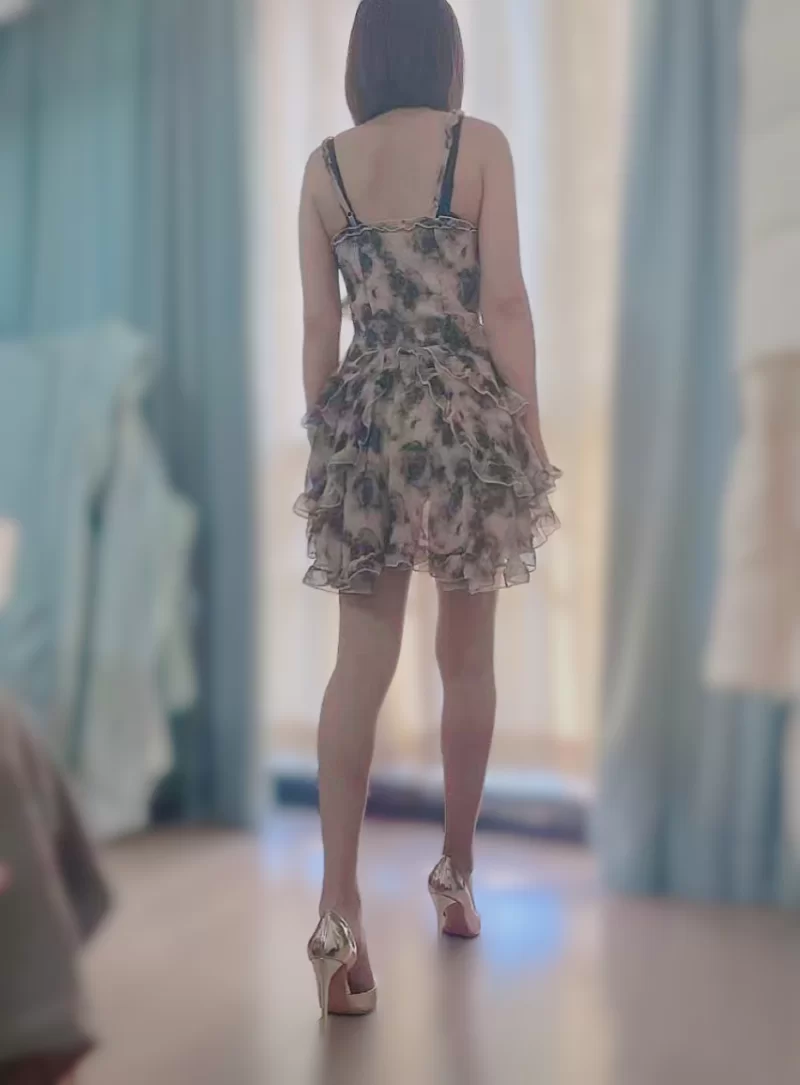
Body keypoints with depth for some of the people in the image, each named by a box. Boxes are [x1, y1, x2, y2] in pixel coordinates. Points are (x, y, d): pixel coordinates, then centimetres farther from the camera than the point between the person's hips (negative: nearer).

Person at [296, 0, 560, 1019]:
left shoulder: (323, 165, 7)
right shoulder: (479, 144, -1)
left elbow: (319, 323, 6)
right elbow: (504, 302, -6)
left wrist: (322, 439, 12)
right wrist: (531, 432, -1)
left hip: (364, 424, 2)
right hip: (466, 419, -2)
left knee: (360, 664, 1)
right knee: (468, 657, 11)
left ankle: (340, 911, -7)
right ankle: (456, 875, 25)